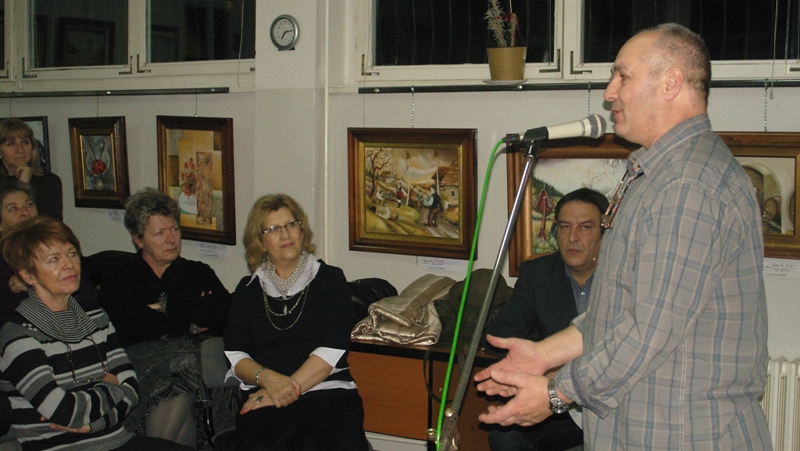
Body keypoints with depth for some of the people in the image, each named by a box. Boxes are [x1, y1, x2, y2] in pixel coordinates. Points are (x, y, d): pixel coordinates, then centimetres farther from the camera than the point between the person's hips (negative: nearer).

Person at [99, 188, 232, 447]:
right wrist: (188, 325, 3)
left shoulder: (198, 273, 22)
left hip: (186, 354, 1)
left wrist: (167, 305, 2)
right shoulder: (118, 276, 16)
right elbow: (126, 323, -4)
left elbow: (222, 312, 2)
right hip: (137, 356, -1)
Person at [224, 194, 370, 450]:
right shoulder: (248, 289, 20)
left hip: (327, 390, -1)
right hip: (264, 397, 1)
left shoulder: (330, 279, 12)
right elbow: (234, 355, 10)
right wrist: (267, 378, -11)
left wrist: (289, 387, -12)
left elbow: (333, 349, -1)